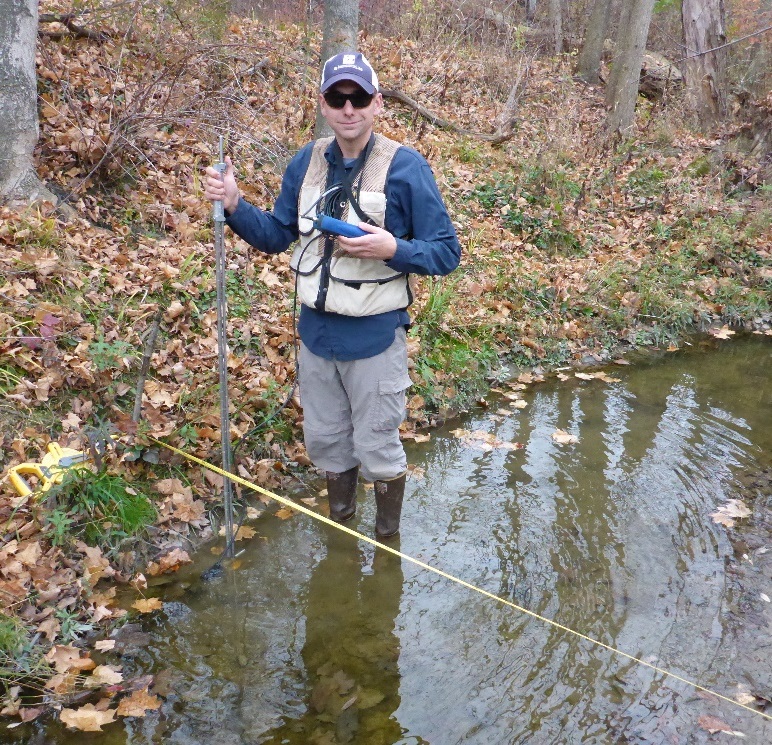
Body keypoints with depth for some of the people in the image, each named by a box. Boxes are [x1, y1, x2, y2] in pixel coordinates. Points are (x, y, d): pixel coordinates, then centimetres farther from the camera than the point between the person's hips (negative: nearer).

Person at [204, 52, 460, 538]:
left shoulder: (405, 166, -13)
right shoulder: (307, 162, 2)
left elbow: (447, 252, -12)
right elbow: (277, 236, 10)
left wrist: (393, 249, -28)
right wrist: (235, 206, -6)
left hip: (374, 338, -4)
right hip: (315, 332, 5)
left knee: (377, 449, 11)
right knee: (324, 440, 20)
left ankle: (388, 534, 37)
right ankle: (340, 518, 45)